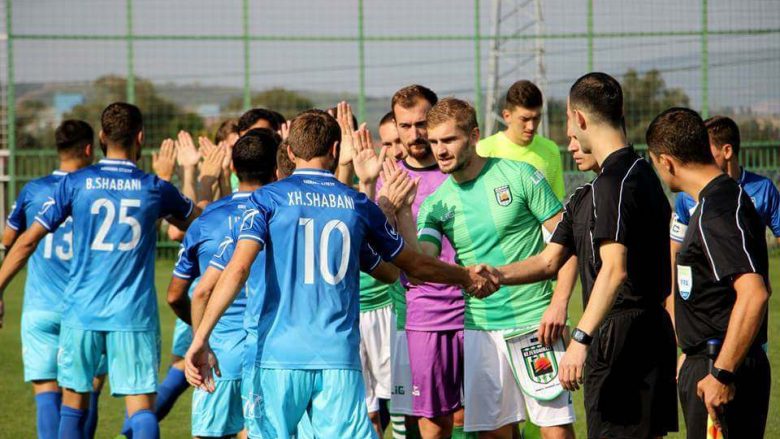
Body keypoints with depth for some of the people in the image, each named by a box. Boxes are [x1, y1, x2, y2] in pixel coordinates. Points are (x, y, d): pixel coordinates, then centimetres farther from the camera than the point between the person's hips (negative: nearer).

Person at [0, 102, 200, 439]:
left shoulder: (75, 183, 1)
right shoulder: (155, 188, 2)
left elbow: (28, 240, 1)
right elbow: (198, 220, 22)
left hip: (81, 313, 1)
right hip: (134, 316, -1)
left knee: (73, 408, 13)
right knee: (142, 411, -5)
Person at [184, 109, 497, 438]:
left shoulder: (268, 199, 3)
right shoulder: (357, 204, 11)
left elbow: (237, 269, -10)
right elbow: (413, 264, 23)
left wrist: (200, 339, -11)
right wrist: (466, 277, 42)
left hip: (280, 354, -1)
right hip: (339, 360, 1)